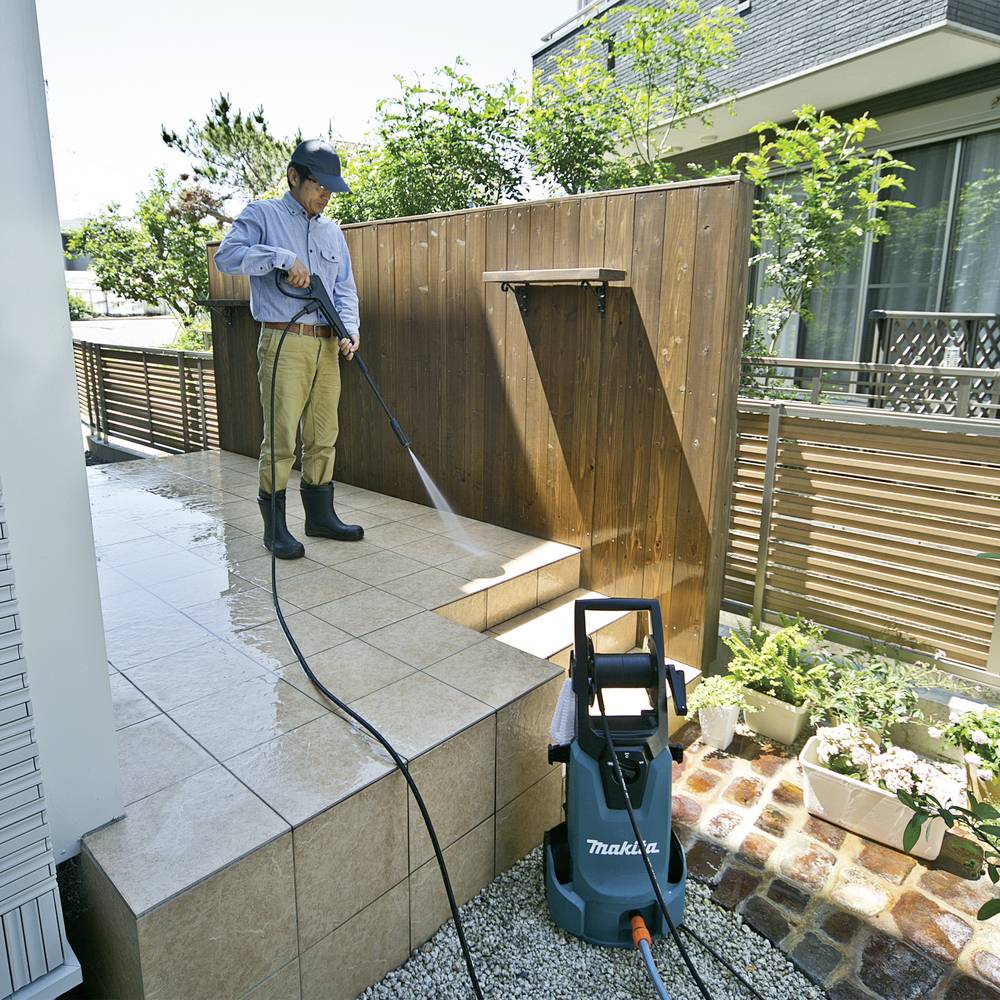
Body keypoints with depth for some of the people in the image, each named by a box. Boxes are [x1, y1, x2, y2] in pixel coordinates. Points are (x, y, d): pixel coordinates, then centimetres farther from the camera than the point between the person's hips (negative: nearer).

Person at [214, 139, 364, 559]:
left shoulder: (332, 231, 19)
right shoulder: (262, 215, 3)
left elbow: (344, 289, 16)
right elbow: (227, 255, -12)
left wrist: (350, 328, -1)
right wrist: (283, 258, -21)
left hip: (327, 345, 6)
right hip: (283, 342, -6)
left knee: (323, 436, 10)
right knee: (280, 438, -6)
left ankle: (320, 515, 21)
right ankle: (275, 527, 5)